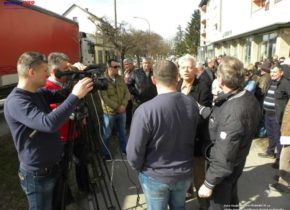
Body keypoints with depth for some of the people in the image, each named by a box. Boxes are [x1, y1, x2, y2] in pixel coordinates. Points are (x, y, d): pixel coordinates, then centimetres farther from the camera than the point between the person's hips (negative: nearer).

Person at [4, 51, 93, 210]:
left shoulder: (38, 93, 2)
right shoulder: (16, 101, -26)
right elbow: (49, 123, -39)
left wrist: (78, 83, -19)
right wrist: (75, 95, -37)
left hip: (53, 166, 8)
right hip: (37, 174, -8)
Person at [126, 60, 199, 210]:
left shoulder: (145, 110, -28)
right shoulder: (192, 105, -12)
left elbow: (134, 153, -22)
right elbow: (195, 139, 1)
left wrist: (139, 168, -1)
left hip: (155, 176, -3)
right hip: (185, 173, 4)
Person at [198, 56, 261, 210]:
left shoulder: (232, 112, -38)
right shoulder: (248, 97, -8)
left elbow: (224, 157, -33)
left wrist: (208, 184, -20)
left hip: (225, 169, -8)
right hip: (236, 162, 8)